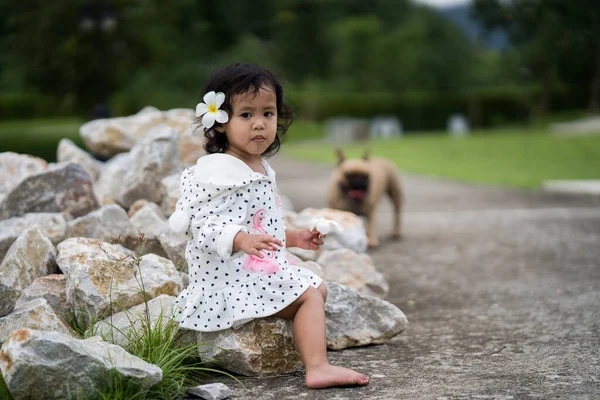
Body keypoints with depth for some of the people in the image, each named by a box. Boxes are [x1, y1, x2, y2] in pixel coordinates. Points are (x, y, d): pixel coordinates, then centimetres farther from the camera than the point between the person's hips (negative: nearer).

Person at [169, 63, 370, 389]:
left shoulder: (262, 169, 13)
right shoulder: (215, 171, -19)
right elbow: (201, 225, -27)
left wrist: (292, 238, 23)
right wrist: (241, 240, -39)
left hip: (262, 271, 11)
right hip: (231, 277, -11)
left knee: (317, 289, 18)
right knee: (309, 296, -15)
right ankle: (317, 368, -20)